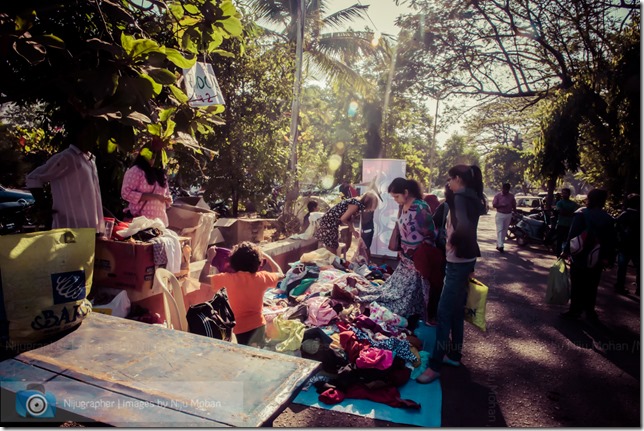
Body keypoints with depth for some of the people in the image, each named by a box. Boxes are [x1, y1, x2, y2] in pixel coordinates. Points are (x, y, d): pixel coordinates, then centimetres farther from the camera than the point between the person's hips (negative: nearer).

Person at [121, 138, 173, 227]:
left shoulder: (160, 173, 16)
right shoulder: (135, 171, -1)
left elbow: (167, 194, 22)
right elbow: (126, 193, -10)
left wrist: (167, 200, -2)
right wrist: (153, 196, -16)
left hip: (160, 221, 5)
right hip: (140, 221, -5)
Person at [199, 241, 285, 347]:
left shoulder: (229, 278, -15)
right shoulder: (262, 277, -6)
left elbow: (202, 278, -4)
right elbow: (280, 274, 15)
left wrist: (209, 259, 5)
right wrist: (266, 257, 21)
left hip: (242, 328, -3)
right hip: (259, 325, 3)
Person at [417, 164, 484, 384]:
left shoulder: (460, 197, -17)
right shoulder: (473, 198, 11)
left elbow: (463, 226, -33)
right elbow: (468, 226, 13)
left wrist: (452, 242, -15)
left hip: (458, 262, -10)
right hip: (466, 260, 10)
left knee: (444, 312, -5)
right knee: (456, 309, 18)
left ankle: (435, 365, 1)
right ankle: (454, 354, 30)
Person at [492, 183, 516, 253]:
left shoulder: (511, 196, 6)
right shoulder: (498, 195, -5)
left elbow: (514, 206, 12)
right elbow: (494, 205, -8)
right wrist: (502, 205, -22)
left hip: (508, 215, 4)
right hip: (500, 214, -4)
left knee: (504, 230, 7)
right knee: (500, 230, -9)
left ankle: (498, 244, 16)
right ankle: (500, 245, -12)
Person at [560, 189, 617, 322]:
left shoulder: (581, 214, -12)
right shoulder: (608, 218, 3)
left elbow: (573, 234, -16)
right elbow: (611, 240, 5)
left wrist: (566, 250, -9)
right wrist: (608, 259, 10)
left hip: (580, 257, -4)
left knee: (577, 286, 5)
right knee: (591, 287, 15)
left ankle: (575, 310, 8)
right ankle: (590, 312, 23)